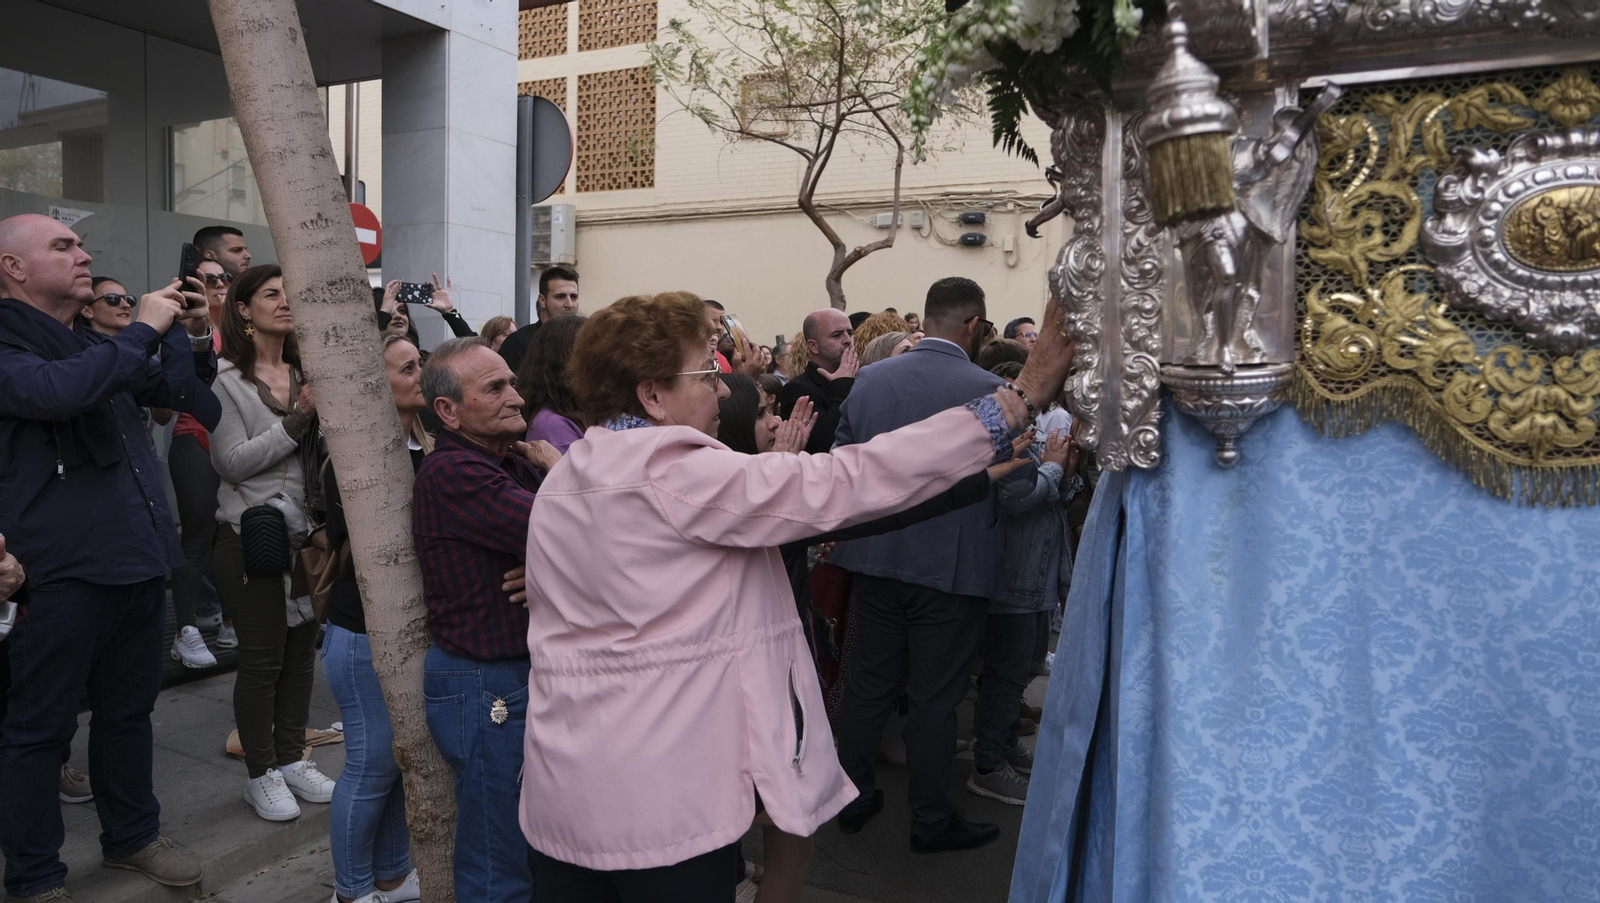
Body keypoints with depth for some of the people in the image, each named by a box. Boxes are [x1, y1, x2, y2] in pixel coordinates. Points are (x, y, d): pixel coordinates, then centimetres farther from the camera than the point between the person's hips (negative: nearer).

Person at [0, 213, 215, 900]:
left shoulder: (95, 342, 15)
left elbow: (176, 392, 24)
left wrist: (192, 338, 5)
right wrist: (144, 330, -21)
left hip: (136, 556, 8)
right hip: (60, 567, -7)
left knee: (129, 710, 19)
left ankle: (131, 835, 35)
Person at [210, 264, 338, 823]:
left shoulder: (307, 373, 7)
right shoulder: (228, 378, -7)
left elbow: (319, 450, 9)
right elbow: (232, 462, -14)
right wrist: (296, 420, -20)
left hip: (306, 530, 5)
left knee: (301, 650, 11)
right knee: (262, 658, 3)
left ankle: (291, 759, 27)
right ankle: (260, 774, 19)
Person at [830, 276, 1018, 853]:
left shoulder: (870, 378, -1)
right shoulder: (988, 390, -16)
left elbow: (843, 458, 6)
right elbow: (1018, 481, -11)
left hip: (876, 559, 4)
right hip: (952, 564, -4)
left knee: (867, 682, 16)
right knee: (934, 697, 8)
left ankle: (854, 796, 31)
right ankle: (931, 820, 24)